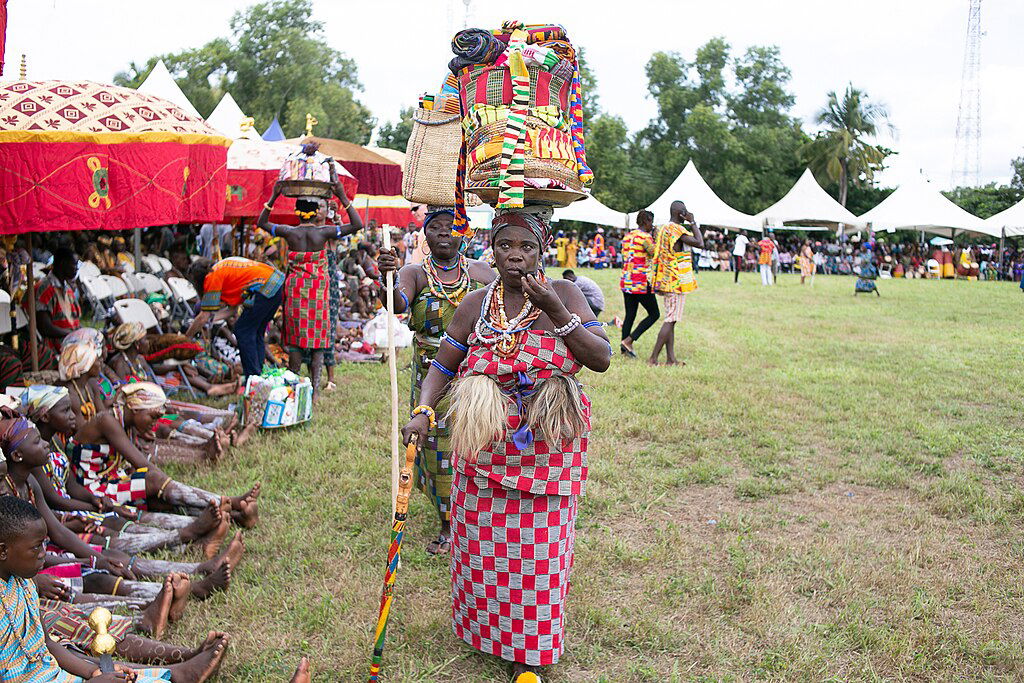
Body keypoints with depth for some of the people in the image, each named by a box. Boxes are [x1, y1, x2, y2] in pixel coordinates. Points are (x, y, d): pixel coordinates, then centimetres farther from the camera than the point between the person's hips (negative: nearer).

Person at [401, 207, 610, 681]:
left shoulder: (563, 294, -4)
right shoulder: (476, 305, 2)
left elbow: (602, 360, -13)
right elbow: (442, 366, 6)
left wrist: (555, 312, -22)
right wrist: (423, 412, -11)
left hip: (548, 446, -2)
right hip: (485, 443, 2)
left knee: (536, 545, 5)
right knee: (484, 540, 10)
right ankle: (485, 625, 37)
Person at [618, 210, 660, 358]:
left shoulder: (627, 236, 12)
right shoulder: (645, 237, -12)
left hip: (626, 281, 8)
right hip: (641, 283, -8)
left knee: (630, 315, 13)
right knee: (654, 314, 4)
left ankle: (624, 348, 12)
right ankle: (628, 340, -5)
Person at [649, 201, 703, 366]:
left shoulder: (662, 229, 15)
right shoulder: (677, 229, -15)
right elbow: (700, 243, -20)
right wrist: (693, 223, -10)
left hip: (666, 281, 10)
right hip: (677, 281, -10)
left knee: (670, 320, 10)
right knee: (670, 320, -6)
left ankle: (670, 358, 11)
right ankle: (653, 357, -7)